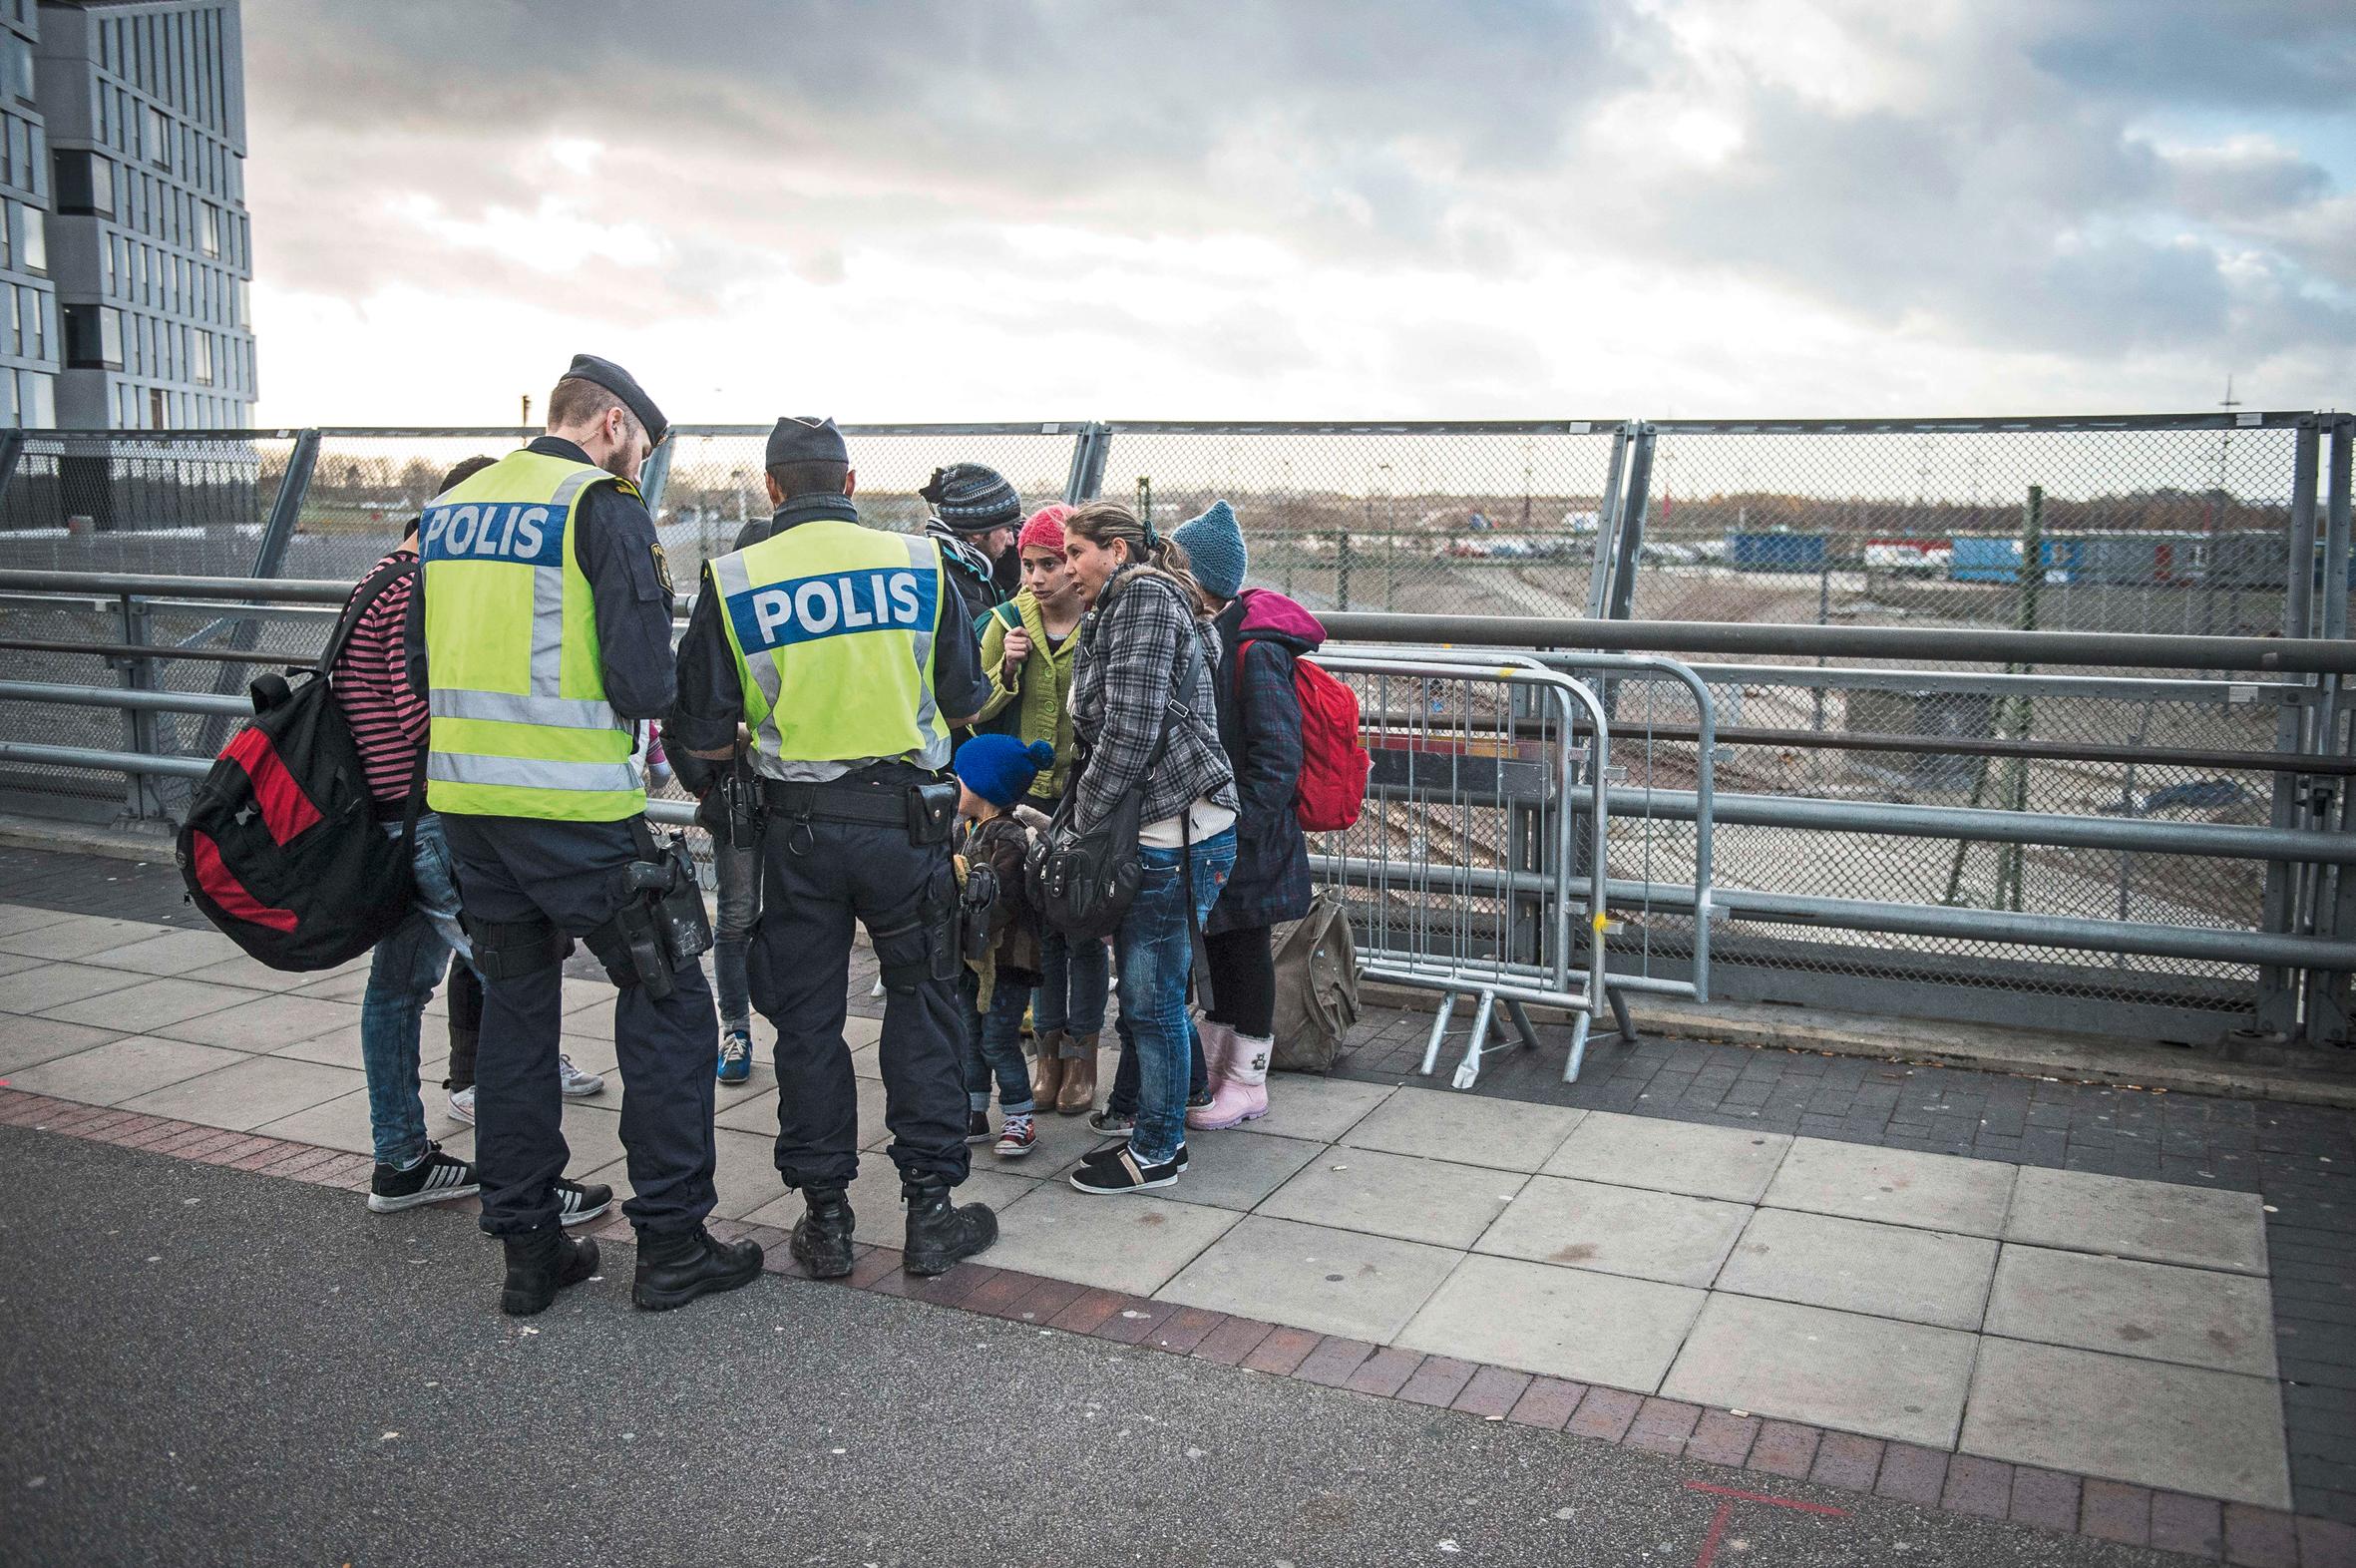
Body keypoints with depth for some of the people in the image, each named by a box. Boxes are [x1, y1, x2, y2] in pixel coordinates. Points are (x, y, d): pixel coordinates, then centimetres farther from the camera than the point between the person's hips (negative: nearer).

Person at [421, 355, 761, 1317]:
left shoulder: (450, 506, 14)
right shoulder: (603, 506, -8)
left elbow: (421, 660, 17)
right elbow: (642, 682, -15)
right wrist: (654, 697, 6)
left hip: (463, 798, 7)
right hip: (571, 805, -7)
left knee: (513, 1003, 16)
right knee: (666, 997, 5)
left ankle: (527, 1248, 23)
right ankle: (671, 1242, 9)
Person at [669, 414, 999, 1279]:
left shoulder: (733, 581, -4)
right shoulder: (920, 563, -2)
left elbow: (704, 735, -2)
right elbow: (966, 700, 5)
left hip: (797, 827, 0)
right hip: (906, 814, 0)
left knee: (807, 1020, 11)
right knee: (922, 1004, 12)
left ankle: (825, 1216, 19)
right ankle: (929, 1206, 14)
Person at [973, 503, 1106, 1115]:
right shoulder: (1008, 622, 2)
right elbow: (975, 710, 2)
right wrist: (1008, 668, -13)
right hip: (1027, 796, 3)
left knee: (1085, 930, 4)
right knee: (1041, 926, 11)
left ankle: (1082, 1056, 18)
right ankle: (1049, 1049, 23)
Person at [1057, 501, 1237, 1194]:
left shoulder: (1144, 597, -10)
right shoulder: (1121, 608, 21)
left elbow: (1130, 731, -18)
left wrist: (1084, 818, -10)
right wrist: (1086, 818, 11)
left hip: (1178, 831, -10)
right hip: (1149, 831, 10)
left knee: (1152, 997, -1)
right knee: (1142, 993, 16)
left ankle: (1157, 1152, 12)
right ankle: (1155, 1129, 29)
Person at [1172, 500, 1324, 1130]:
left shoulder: (1255, 651, -19)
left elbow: (1278, 758, -21)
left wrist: (1234, 829, -22)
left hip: (1247, 840, -8)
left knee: (1245, 950, 5)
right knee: (1218, 947, 18)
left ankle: (1248, 1082, 19)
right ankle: (1213, 1065, 31)